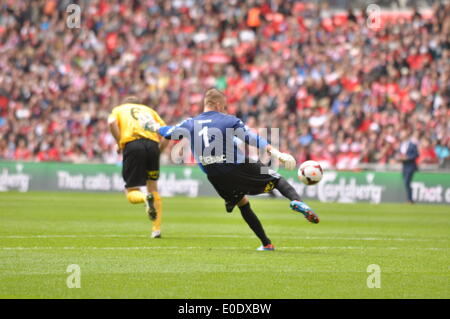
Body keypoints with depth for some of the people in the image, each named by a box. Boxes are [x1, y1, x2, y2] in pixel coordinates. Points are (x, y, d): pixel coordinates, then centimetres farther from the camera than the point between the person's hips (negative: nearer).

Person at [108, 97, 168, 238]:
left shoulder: (119, 109, 26)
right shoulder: (148, 110, 32)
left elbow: (112, 122, 0)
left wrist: (120, 143, 6)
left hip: (132, 143, -3)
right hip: (152, 143, 3)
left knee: (132, 193, 3)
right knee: (152, 186, 18)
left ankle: (146, 198, -33)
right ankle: (156, 229, 9)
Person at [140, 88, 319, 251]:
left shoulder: (190, 125, 7)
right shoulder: (229, 121, -4)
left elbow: (169, 133, 24)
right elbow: (253, 140, -11)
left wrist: (154, 127, 46)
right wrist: (277, 154, -12)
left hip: (216, 177, 4)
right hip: (240, 168, -4)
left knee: (242, 204, 22)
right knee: (277, 179, 12)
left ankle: (266, 244, 16)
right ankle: (296, 201, -18)